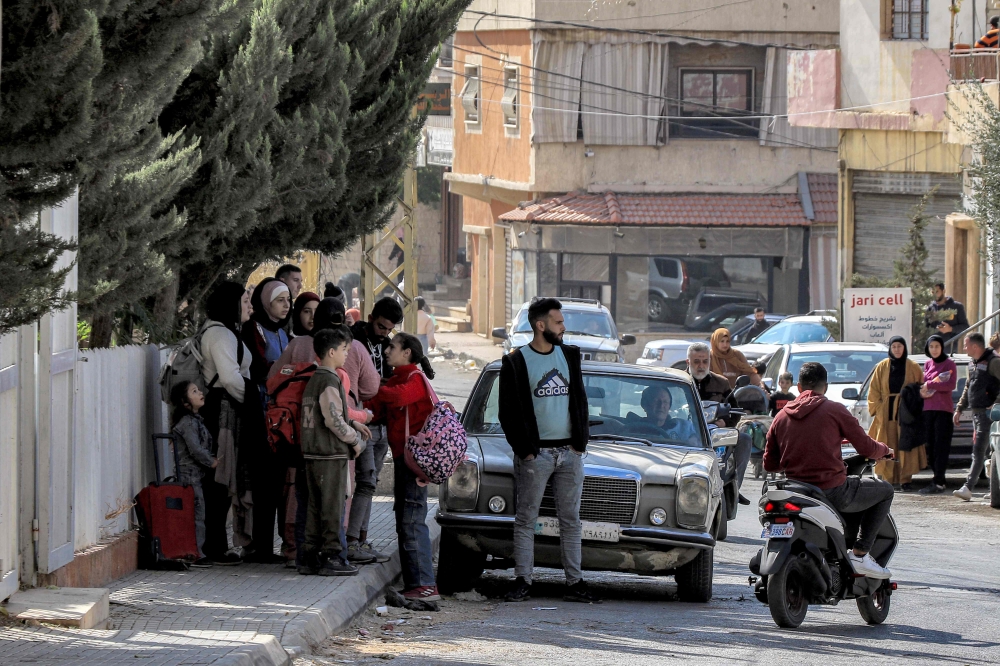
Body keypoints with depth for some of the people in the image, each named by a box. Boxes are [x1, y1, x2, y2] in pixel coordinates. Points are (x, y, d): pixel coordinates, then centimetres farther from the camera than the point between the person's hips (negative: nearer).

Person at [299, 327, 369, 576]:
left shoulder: (313, 380, 16)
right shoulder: (329, 381, -14)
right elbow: (333, 420, -20)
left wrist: (352, 424, 17)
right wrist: (354, 439, -8)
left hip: (312, 453, 9)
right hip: (331, 453, -9)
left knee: (316, 507, 11)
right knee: (333, 507, -4)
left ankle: (310, 557, 13)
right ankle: (333, 557, -2)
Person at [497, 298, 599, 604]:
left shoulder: (570, 356, 11)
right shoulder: (515, 363, -3)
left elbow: (580, 401, 14)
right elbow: (509, 412, -4)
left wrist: (581, 442, 3)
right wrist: (524, 450, -10)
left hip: (570, 452, 4)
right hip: (535, 453, -4)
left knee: (571, 520, 6)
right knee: (526, 520, -1)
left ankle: (575, 583, 8)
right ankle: (523, 582, 1)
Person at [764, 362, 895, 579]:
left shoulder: (781, 417, 7)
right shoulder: (834, 410, -6)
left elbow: (769, 464, 10)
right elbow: (866, 447, -4)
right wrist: (885, 450, 20)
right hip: (832, 492, -6)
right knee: (885, 491, 14)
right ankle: (859, 554, 5)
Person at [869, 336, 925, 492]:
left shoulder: (913, 368, 7)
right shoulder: (882, 367, 9)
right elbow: (873, 390, 10)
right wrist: (877, 408, -2)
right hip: (886, 413, 1)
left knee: (906, 446, -5)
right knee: (888, 448, -3)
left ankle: (906, 480, -4)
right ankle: (889, 478, -1)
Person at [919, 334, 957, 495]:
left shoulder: (949, 364, -2)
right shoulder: (928, 364, 15)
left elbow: (951, 385, -13)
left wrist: (930, 385, -13)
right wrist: (922, 391, -6)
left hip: (944, 410, -6)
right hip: (928, 409, 6)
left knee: (941, 447, -9)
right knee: (931, 447, 6)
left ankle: (937, 483, -14)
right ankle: (939, 480, 13)